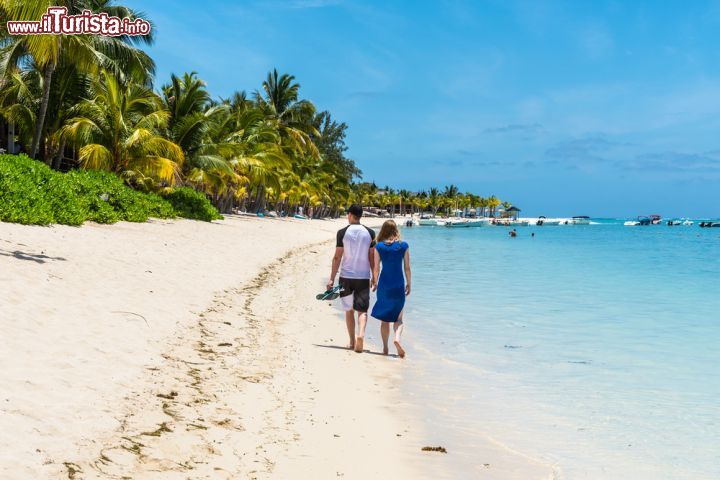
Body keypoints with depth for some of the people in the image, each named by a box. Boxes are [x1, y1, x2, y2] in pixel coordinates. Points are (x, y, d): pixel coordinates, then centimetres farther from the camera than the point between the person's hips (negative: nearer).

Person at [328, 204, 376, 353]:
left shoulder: (342, 232, -5)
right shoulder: (370, 233, 0)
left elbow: (337, 257, -5)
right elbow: (372, 257, 0)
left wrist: (331, 278, 0)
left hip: (346, 276, 0)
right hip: (363, 277, 0)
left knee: (349, 310, 13)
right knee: (362, 310, 2)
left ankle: (352, 342, 17)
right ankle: (361, 334, -24)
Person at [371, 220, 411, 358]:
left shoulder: (379, 246, -4)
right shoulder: (403, 246, -3)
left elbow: (376, 268, -2)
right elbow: (407, 268, -1)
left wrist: (375, 283, 12)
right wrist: (408, 284, 9)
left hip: (384, 285, 1)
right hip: (399, 285, -1)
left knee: (385, 318, 13)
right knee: (398, 318, 9)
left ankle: (385, 348, 16)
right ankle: (397, 337, -19)